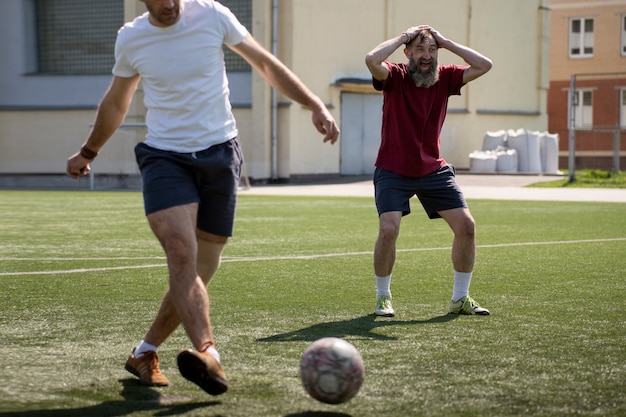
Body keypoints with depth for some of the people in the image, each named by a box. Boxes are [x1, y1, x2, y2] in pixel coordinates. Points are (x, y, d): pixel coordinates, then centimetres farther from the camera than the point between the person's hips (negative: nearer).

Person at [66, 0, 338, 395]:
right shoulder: (130, 39, 2)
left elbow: (267, 65, 7)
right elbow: (115, 103, 21)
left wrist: (316, 106, -2)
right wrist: (88, 153, 34)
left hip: (219, 154, 1)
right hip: (164, 156, -1)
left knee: (200, 272, 2)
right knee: (182, 255, -25)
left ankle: (145, 353, 19)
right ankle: (208, 353, -38)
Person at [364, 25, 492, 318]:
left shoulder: (444, 78, 0)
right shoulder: (395, 77, -11)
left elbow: (484, 65, -8)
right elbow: (372, 60, -31)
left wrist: (446, 43, -9)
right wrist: (403, 37, -19)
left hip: (434, 170, 4)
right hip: (393, 172, -4)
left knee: (466, 225, -3)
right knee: (388, 229, -20)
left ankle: (460, 298, 13)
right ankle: (383, 297, 3)